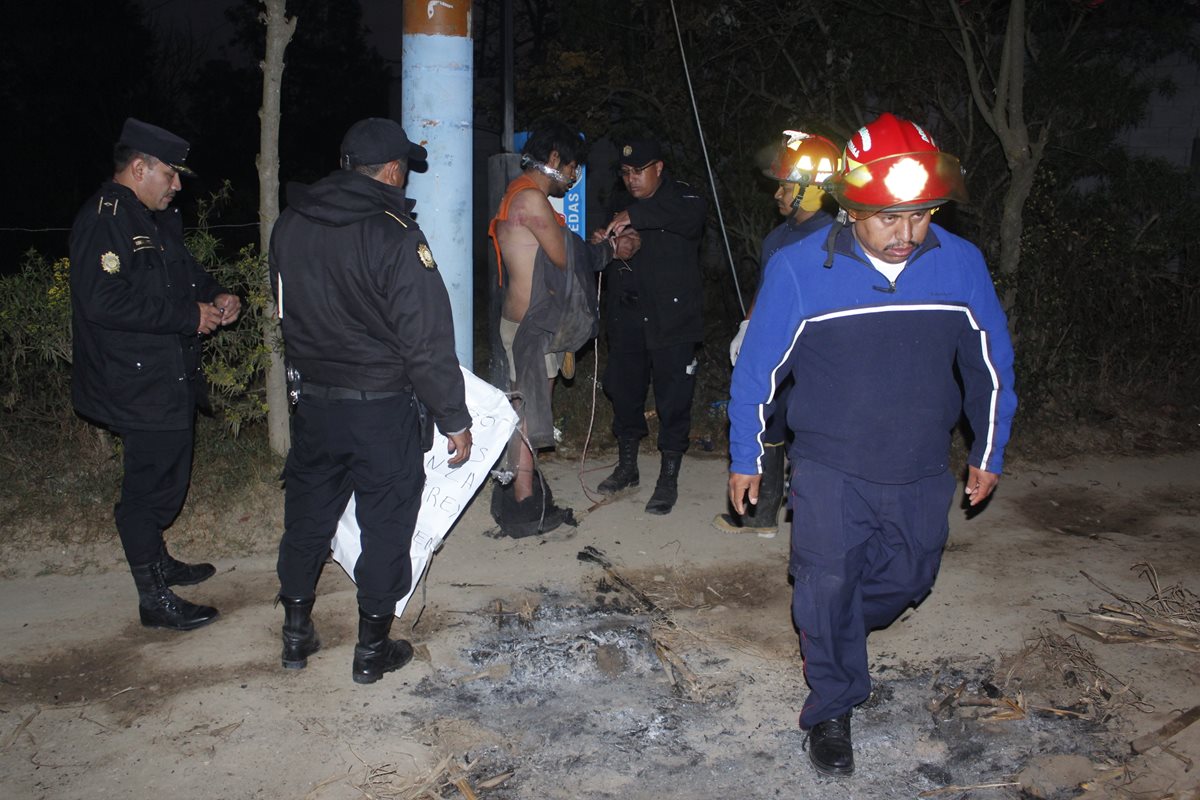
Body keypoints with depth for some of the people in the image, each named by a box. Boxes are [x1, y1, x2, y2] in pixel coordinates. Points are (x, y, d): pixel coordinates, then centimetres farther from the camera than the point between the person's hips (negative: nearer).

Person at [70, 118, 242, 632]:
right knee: (150, 487, -1)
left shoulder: (158, 221, 15)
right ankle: (154, 599, 10)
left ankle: (156, 562, 39)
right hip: (138, 387, -10)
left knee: (164, 479, 21)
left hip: (169, 378, 10)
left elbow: (184, 273, 27)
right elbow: (103, 301, -28)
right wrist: (189, 315, -23)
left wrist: (213, 296, 5)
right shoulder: (103, 220, -17)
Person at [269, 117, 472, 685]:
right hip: (383, 408, -5)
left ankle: (296, 634, 34)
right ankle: (373, 649, 21)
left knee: (307, 516, 19)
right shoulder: (395, 234, -18)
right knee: (386, 523, 9)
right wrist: (454, 420, -11)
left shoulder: (289, 226, 1)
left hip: (312, 401, 6)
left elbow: (286, 311, 13)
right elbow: (427, 340, -19)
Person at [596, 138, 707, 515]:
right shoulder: (622, 207, 17)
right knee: (623, 391, 13)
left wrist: (635, 216, -35)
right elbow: (609, 262, 22)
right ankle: (627, 466, 31)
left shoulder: (680, 198, -4)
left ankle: (669, 479, 12)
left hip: (671, 321, -6)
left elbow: (693, 212, -30)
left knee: (673, 400, -1)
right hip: (628, 321, 6)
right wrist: (600, 245, -1)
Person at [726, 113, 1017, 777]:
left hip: (922, 473, 3)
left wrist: (989, 454, 12)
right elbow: (757, 368, -5)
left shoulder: (961, 264, -9)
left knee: (907, 578, 16)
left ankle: (832, 630, 47)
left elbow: (991, 367, 6)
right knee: (828, 584, 2)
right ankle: (832, 707, 24)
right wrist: (745, 460, 2)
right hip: (829, 467, -3)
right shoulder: (799, 270, -16)